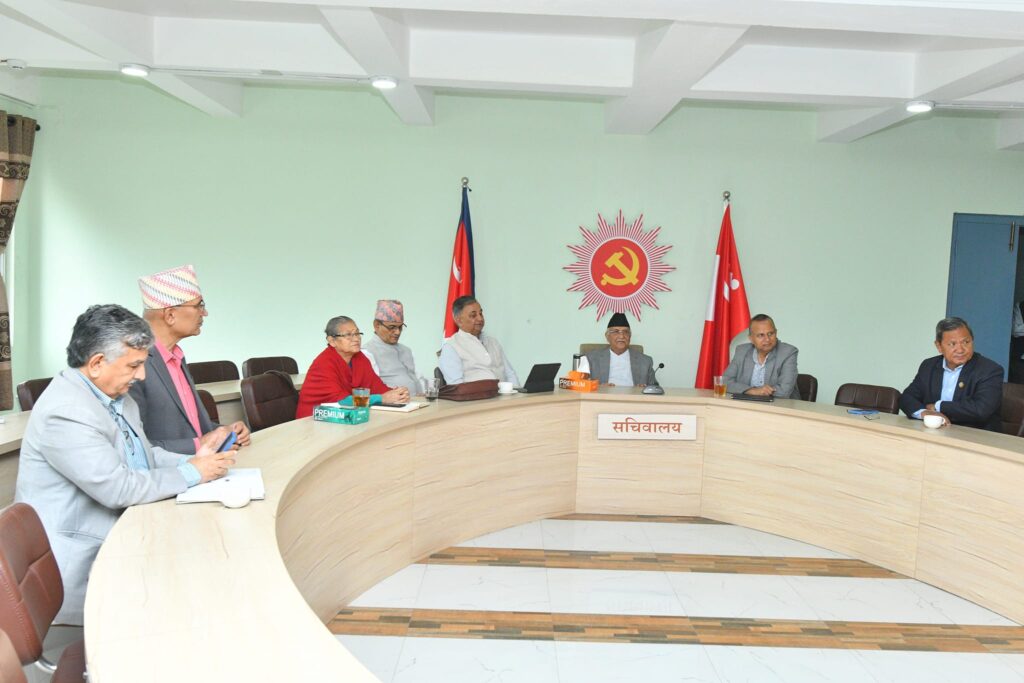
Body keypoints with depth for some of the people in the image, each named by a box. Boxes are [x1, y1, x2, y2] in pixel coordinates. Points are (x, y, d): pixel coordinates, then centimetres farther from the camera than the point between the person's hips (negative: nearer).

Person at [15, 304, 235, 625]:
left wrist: (194, 459, -5)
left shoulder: (115, 394, 7)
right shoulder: (65, 412, -23)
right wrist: (191, 473, -16)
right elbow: (117, 488, -26)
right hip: (80, 564, -8)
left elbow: (145, 456, 13)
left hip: (116, 536, 8)